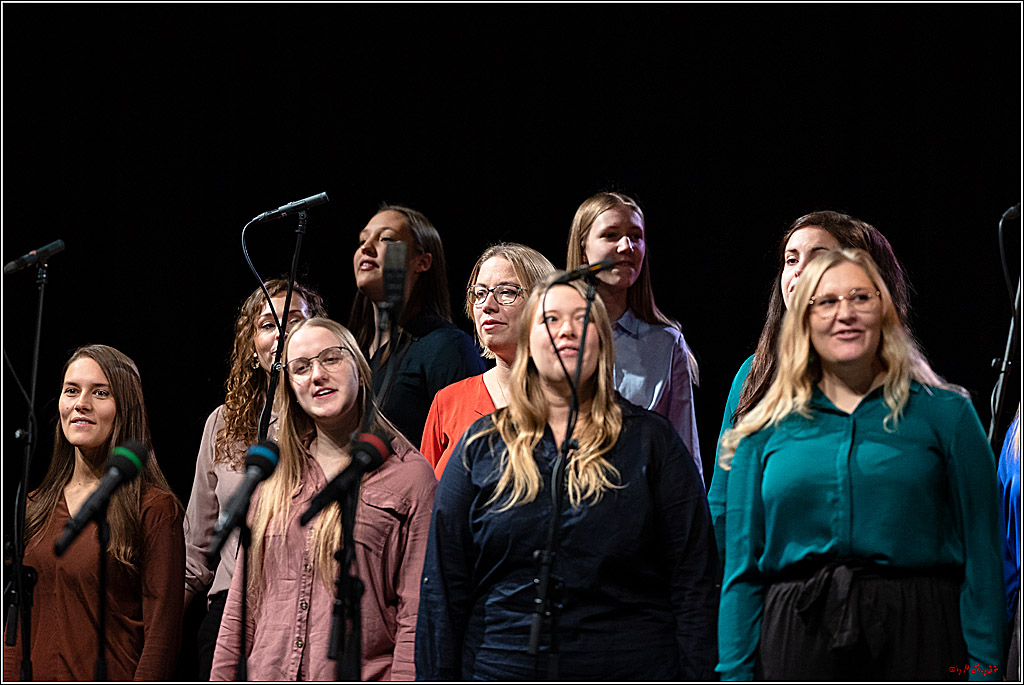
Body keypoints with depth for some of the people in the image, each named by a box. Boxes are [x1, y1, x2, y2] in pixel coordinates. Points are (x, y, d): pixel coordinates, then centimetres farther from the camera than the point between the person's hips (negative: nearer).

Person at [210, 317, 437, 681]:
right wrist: (223, 679, 8)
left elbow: (416, 615, -5)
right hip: (265, 674, 4)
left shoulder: (410, 475, 0)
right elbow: (243, 598, 16)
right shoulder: (273, 476, 14)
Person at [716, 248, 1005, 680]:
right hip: (798, 640, 1)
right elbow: (741, 570, 11)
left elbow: (981, 557, 3)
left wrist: (983, 670, -5)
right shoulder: (764, 434, 12)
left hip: (916, 640, -1)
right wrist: (736, 674, 3)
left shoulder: (945, 413, 7)